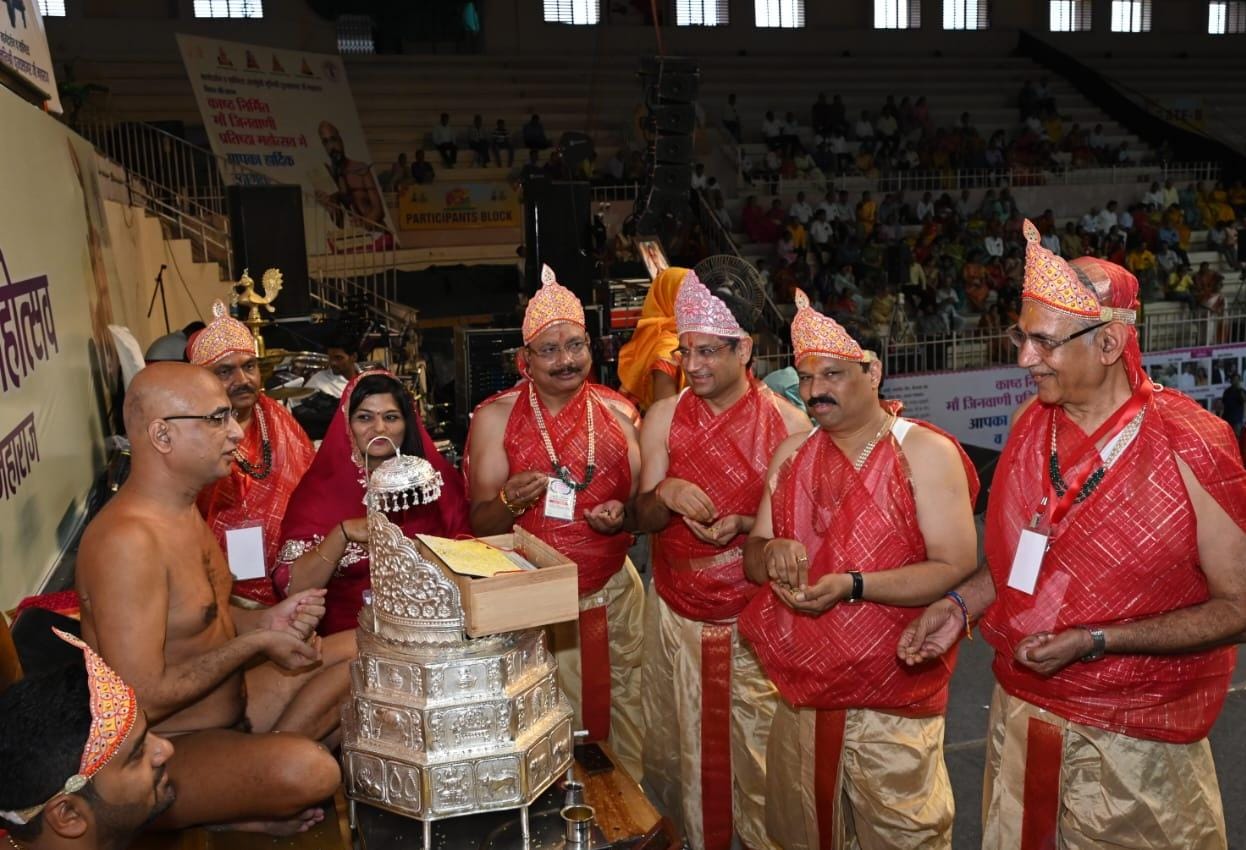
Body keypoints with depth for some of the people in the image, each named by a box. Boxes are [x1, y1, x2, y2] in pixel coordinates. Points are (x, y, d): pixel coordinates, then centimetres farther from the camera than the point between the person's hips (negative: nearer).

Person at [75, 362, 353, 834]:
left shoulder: (185, 509, 5)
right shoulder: (126, 540, -27)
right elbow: (140, 702, -28)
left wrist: (268, 620, -4)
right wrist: (256, 642, -20)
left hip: (231, 704, 9)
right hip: (161, 754, -9)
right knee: (308, 768, -35)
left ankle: (263, 757, -5)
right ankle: (227, 812, -2)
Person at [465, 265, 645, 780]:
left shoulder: (618, 412, 5)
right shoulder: (495, 418, -3)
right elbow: (480, 524, -2)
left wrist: (623, 515, -10)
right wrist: (509, 501, -24)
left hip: (613, 596, 3)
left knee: (623, 722, 11)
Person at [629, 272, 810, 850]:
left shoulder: (787, 422, -6)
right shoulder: (663, 418, 0)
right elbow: (640, 519, 1)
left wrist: (745, 523, -18)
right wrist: (664, 495, -22)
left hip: (755, 617, -2)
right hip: (675, 614, 2)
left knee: (758, 746, 6)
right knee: (676, 745, 12)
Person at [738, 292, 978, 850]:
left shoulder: (925, 452, -9)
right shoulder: (791, 455, 8)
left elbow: (956, 568, -16)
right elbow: (752, 561, 11)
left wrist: (853, 585, -26)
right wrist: (770, 552, -12)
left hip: (892, 706, -5)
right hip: (800, 694, 5)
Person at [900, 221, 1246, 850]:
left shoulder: (1191, 449, -17)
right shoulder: (1029, 425, -2)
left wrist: (1096, 643, -22)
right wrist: (962, 605, -6)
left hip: (1133, 744, -4)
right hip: (1021, 714, 5)